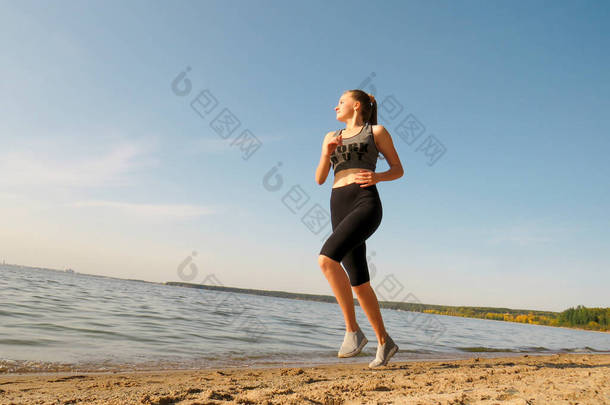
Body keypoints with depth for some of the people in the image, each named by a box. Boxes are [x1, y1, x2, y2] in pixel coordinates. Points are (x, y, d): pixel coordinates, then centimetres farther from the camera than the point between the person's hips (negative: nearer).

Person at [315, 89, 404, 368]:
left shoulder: (376, 131, 9)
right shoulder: (331, 137, 22)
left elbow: (398, 169, 10)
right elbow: (319, 179, 16)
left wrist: (377, 177, -10)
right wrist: (327, 153, -2)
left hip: (366, 203, -6)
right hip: (339, 208, 6)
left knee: (326, 258, -27)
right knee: (359, 282, 5)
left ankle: (353, 331, -15)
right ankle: (384, 342, 22)